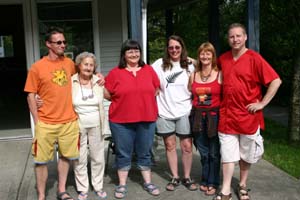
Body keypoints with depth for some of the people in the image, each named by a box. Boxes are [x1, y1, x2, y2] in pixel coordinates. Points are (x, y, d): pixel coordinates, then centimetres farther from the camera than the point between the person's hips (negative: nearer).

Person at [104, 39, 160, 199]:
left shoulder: (149, 70, 5)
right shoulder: (115, 73, -3)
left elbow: (156, 90, 13)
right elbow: (106, 94, 1)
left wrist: (143, 101, 5)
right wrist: (123, 101, 2)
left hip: (146, 119, 2)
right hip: (121, 121, -2)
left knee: (144, 153, 13)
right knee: (123, 154, 8)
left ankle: (148, 183, 27)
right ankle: (122, 185, 21)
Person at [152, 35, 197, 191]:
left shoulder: (189, 66, 5)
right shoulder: (159, 64, 0)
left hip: (184, 111, 1)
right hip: (164, 112, 0)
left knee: (187, 146, 1)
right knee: (170, 146, 8)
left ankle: (187, 177, 17)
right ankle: (175, 178, 21)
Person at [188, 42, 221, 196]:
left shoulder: (220, 75, -3)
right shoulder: (193, 75, 7)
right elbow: (190, 95, 14)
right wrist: (193, 111, 5)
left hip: (214, 116, -3)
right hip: (198, 117, 3)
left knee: (214, 152, 5)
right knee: (203, 152, 12)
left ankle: (213, 183, 18)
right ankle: (205, 181, 26)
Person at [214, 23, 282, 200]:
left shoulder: (254, 58, -10)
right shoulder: (223, 59, 5)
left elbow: (276, 81, -14)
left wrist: (262, 103, -15)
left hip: (248, 116, -3)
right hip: (227, 116, 3)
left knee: (246, 155, 13)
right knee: (228, 154, 4)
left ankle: (243, 186, 31)